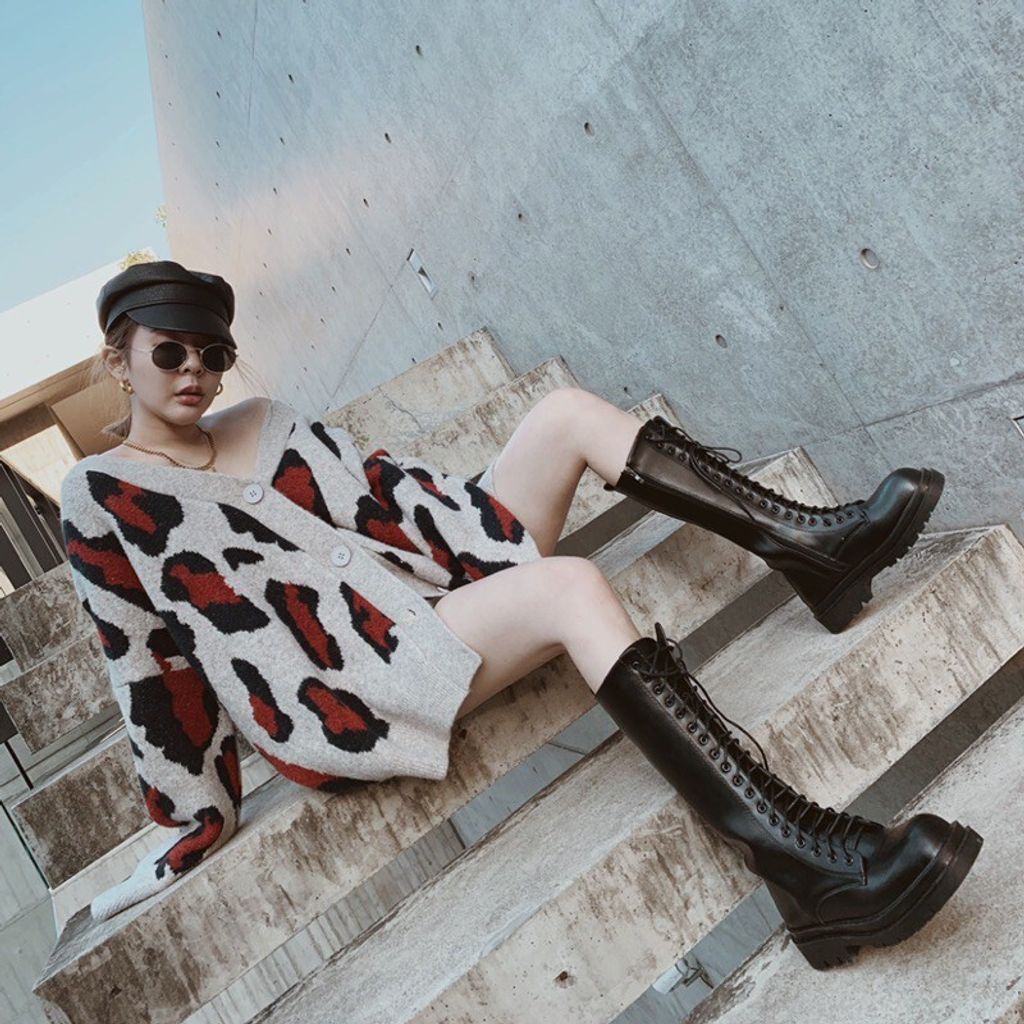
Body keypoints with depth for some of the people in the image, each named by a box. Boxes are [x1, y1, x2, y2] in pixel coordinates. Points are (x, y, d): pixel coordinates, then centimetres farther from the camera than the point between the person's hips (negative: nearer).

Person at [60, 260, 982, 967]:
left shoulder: (262, 421, 16)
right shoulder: (107, 497, 0)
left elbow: (382, 493, 19)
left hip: (442, 588, 7)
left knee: (568, 412, -8)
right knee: (571, 588, -34)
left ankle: (811, 542, -11)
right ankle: (802, 861, -39)